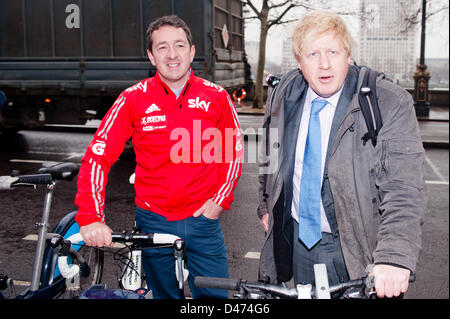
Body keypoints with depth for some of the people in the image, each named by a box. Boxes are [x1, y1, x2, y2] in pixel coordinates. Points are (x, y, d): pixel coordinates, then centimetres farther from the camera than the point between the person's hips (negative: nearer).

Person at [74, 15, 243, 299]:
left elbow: (234, 151, 7)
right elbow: (97, 156, -9)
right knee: (164, 294, 18)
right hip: (154, 220, 0)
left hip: (203, 219, 0)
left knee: (215, 296, 9)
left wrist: (220, 200, -3)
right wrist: (90, 218, -18)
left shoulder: (216, 97, -4)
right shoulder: (133, 99, -7)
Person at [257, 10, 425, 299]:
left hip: (355, 248, -3)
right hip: (298, 238, 4)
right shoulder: (283, 96, -3)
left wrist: (394, 258, -34)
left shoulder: (391, 104, -18)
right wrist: (266, 206, 19)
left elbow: (403, 191, -24)